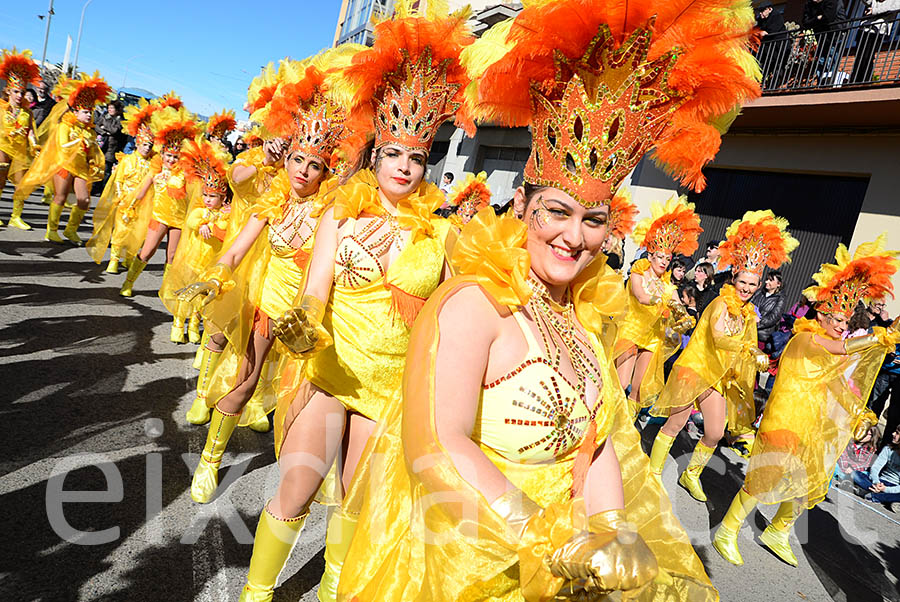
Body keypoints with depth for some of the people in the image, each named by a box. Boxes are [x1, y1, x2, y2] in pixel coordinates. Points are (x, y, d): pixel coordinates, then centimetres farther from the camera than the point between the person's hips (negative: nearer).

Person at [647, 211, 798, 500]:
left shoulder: (749, 313, 9)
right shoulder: (722, 303, -14)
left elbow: (750, 349, 17)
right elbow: (718, 337, -32)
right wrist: (752, 349, -41)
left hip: (719, 376, 7)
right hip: (695, 367, -7)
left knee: (715, 432, 6)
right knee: (675, 424, -1)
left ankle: (691, 475, 27)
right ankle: (653, 471, 14)